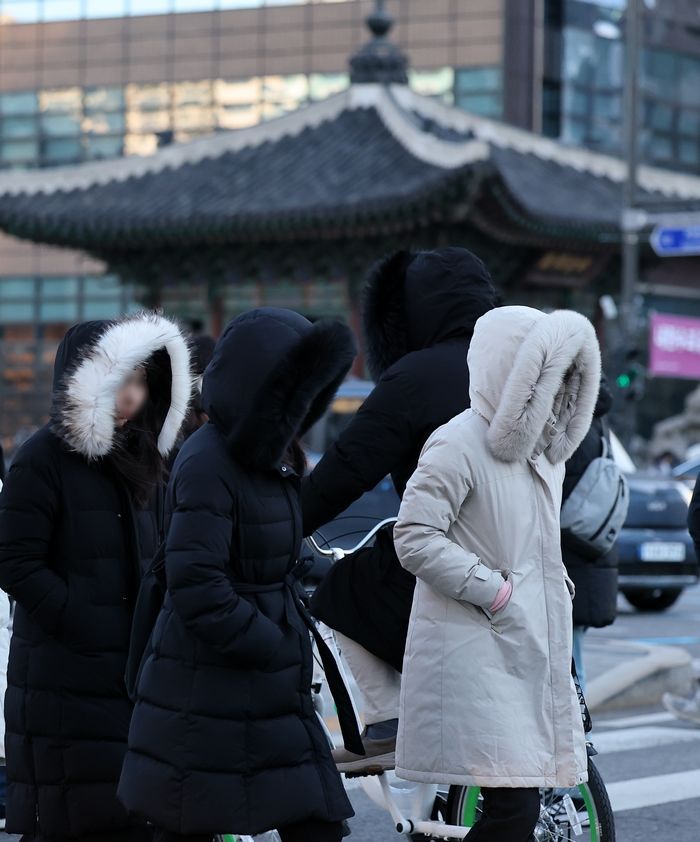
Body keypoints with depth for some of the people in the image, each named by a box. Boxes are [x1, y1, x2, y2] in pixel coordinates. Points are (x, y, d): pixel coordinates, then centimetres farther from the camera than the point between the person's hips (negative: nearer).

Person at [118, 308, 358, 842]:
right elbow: (197, 588, -22)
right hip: (207, 695, -8)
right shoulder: (208, 465, -16)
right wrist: (274, 651, -14)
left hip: (271, 698, 8)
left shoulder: (268, 458, 11)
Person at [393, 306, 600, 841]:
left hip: (529, 654, 9)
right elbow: (415, 538, -18)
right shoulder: (459, 445, -12)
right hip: (475, 654, -9)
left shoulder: (539, 451, 16)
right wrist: (494, 591, -17)